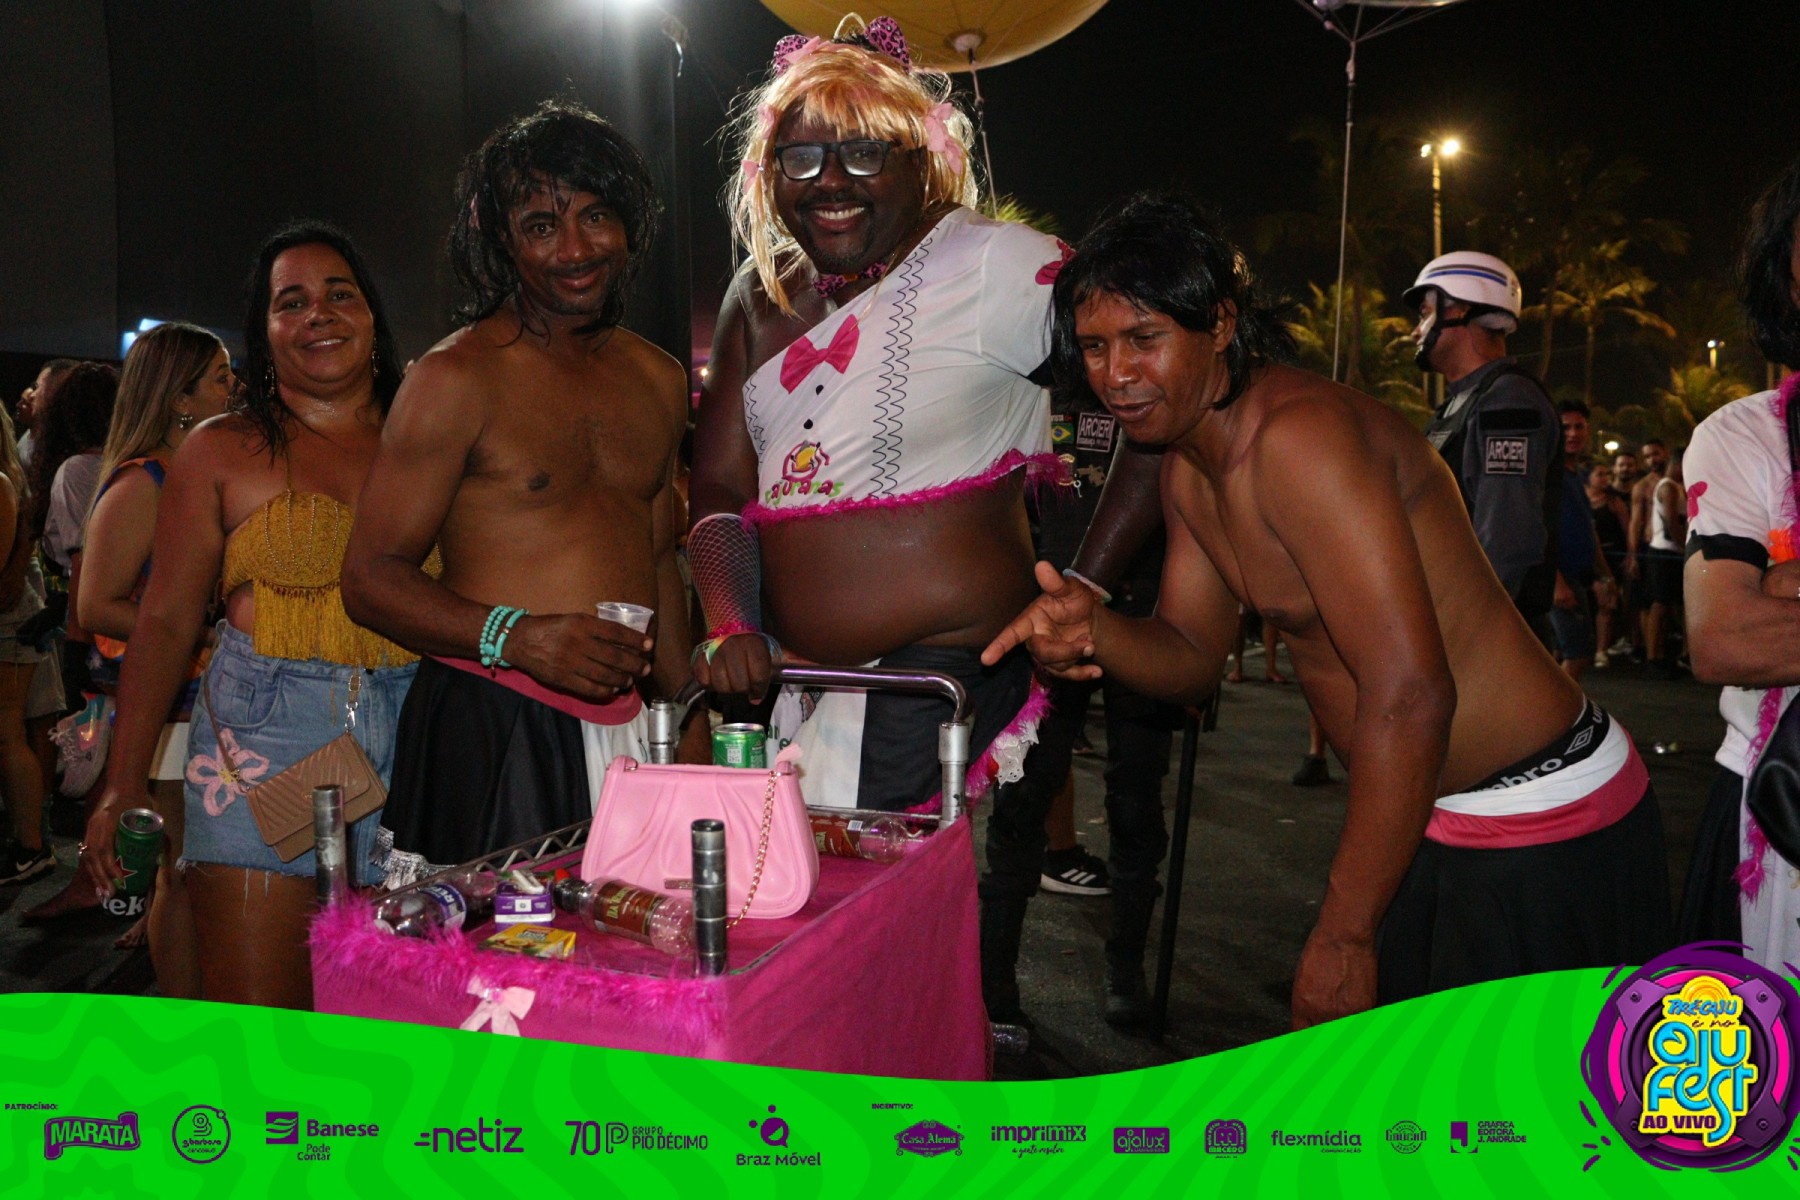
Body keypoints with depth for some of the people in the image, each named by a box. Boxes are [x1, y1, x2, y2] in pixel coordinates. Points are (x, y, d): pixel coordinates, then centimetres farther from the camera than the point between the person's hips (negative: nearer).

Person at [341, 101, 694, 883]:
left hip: (629, 729, 5)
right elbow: (370, 578, -6)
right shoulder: (456, 378, -5)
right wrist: (514, 636, -22)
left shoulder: (659, 380, 14)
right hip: (492, 731, -5)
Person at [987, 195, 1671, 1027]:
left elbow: (1411, 697, -29)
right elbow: (1193, 655, 11)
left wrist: (1345, 935, -24)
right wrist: (1095, 632, -13)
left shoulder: (1301, 437, -25)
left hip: (1541, 831, -9)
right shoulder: (1187, 470, 5)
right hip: (1429, 817, 9)